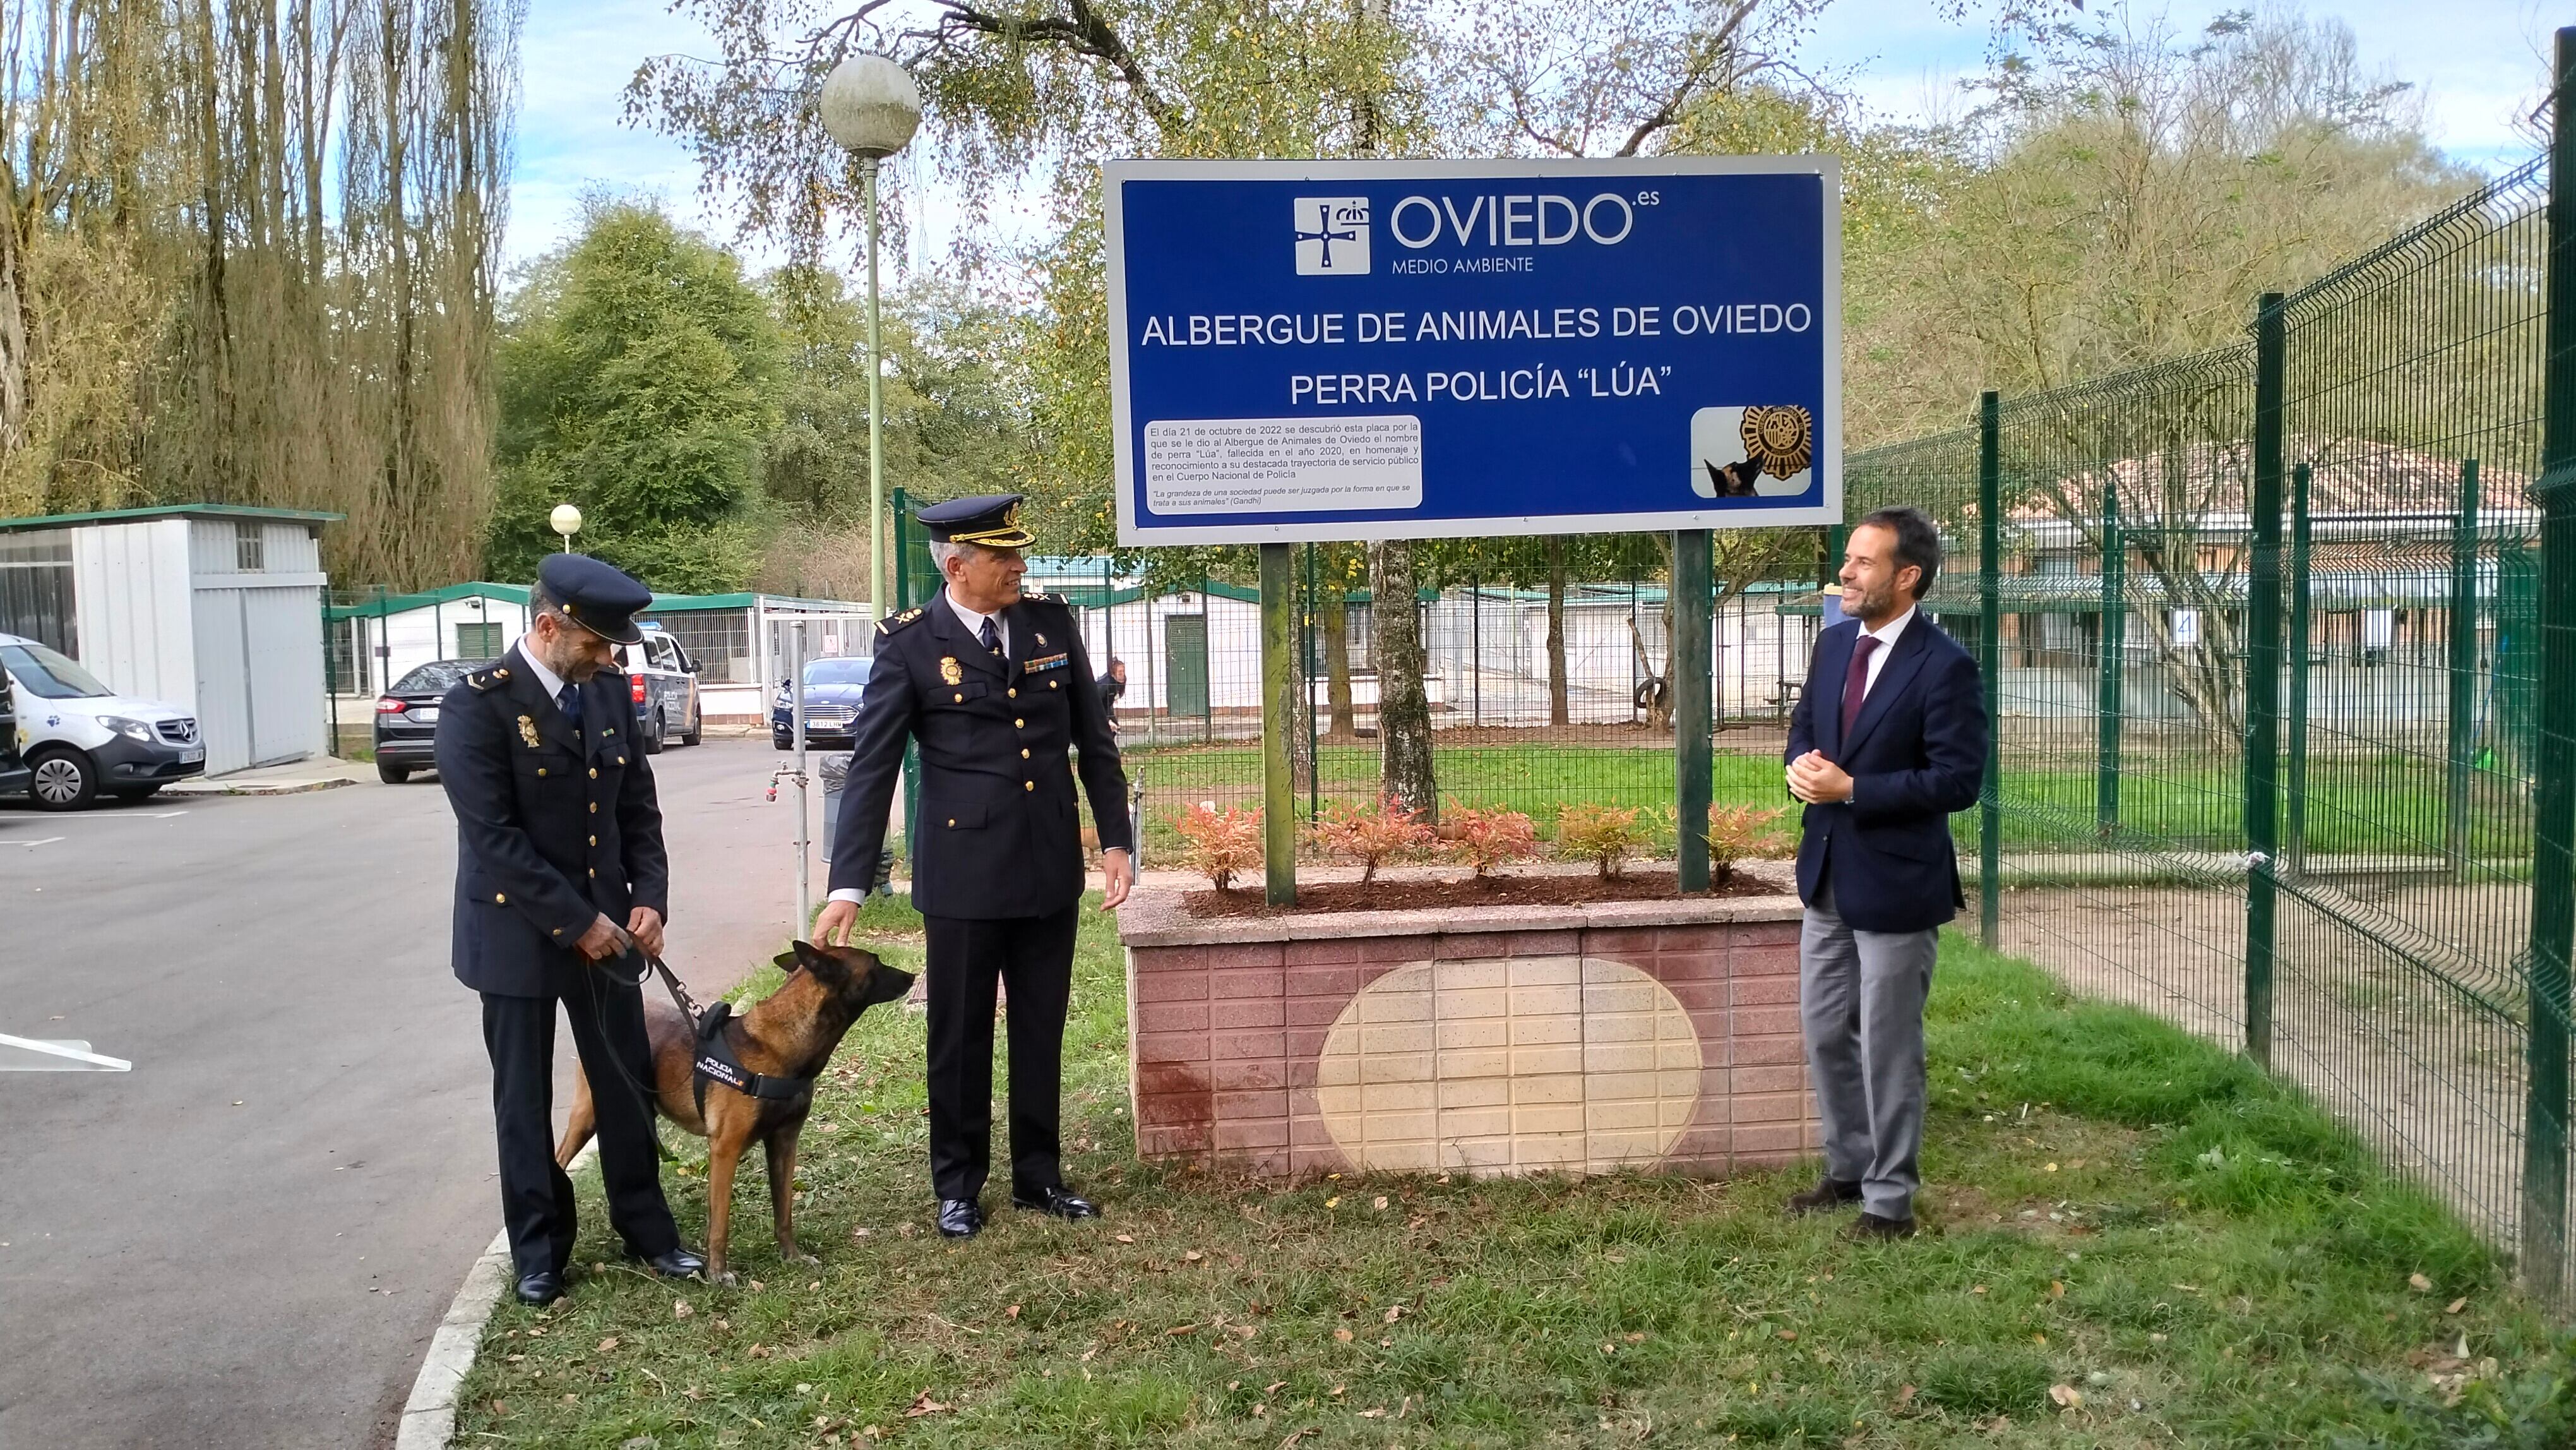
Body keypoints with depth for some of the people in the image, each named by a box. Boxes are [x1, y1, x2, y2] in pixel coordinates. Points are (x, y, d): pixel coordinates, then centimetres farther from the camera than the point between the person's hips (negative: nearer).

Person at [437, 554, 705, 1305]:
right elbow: (493, 836, -20)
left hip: (607, 922, 5)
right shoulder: (477, 705, -16)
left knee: (626, 1084, 11)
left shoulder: (608, 692, 2)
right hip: (518, 931, -5)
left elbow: (638, 805, 8)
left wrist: (649, 897, -5)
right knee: (525, 1099, 9)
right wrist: (575, 921, -19)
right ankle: (538, 1248, 24)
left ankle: (645, 1227, 26)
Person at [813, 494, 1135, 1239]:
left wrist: (1116, 839, 6)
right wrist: (848, 884, -13)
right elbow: (870, 768, -9)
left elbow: (1095, 739, 9)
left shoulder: (1052, 621, 3)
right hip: (963, 871, -3)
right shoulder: (911, 642, -7)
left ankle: (1038, 1175, 29)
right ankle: (958, 1186, 25)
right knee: (961, 1037, 9)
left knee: (1042, 1031, 14)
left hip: (1051, 867, 4)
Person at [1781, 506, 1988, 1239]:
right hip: (1828, 873, 7)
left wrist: (1850, 788, -23)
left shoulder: (1945, 666, -17)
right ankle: (1848, 1167, 35)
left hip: (1895, 882, -7)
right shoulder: (1835, 642, 5)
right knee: (1825, 1033, 17)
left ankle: (1890, 1198, 20)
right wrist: (1802, 765, -8)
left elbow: (1958, 780, -20)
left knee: (1888, 1047, 4)